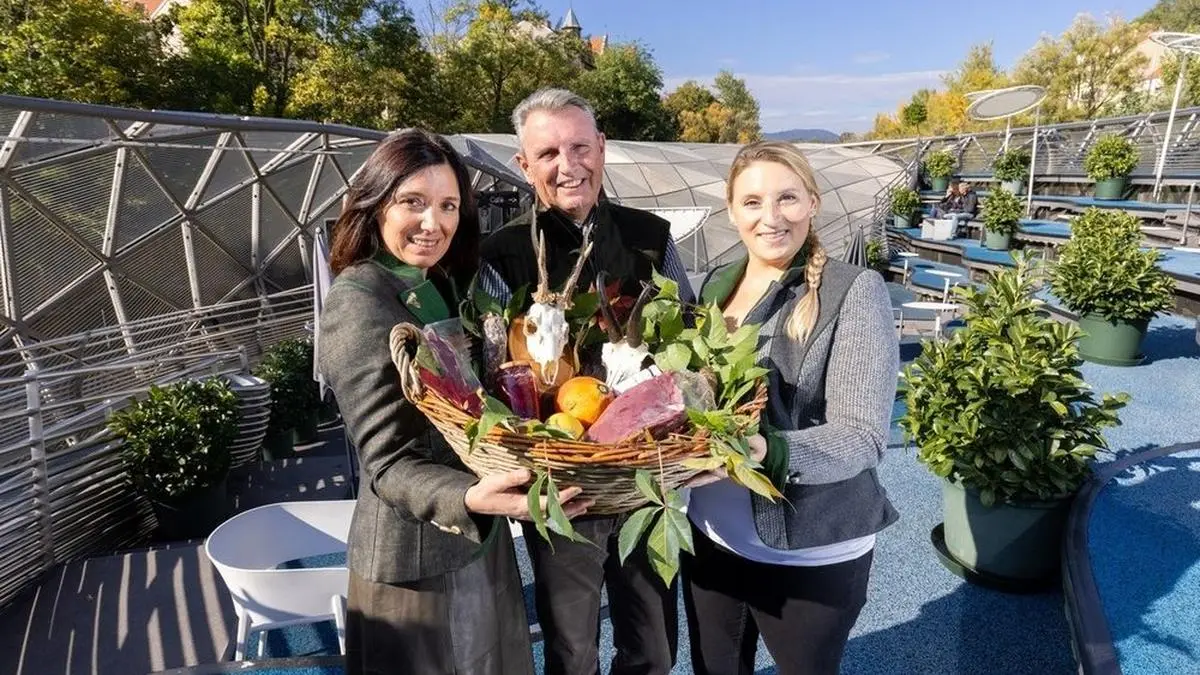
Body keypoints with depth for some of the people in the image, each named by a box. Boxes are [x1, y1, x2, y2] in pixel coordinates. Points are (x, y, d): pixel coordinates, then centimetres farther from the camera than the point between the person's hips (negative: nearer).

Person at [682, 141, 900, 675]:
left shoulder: (854, 291, -14)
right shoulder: (718, 283, 2)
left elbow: (861, 437, -20)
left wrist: (766, 452, -37)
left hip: (811, 553, -4)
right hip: (711, 535, 5)